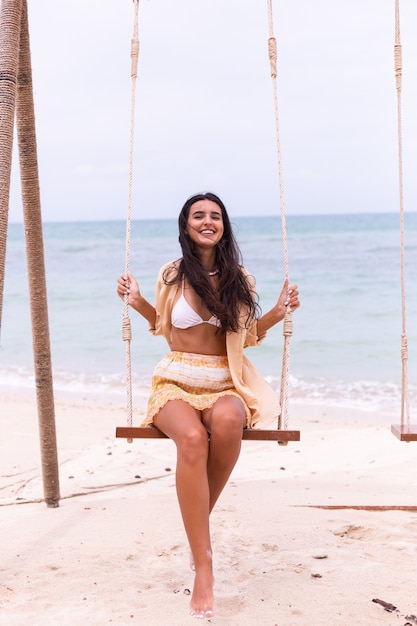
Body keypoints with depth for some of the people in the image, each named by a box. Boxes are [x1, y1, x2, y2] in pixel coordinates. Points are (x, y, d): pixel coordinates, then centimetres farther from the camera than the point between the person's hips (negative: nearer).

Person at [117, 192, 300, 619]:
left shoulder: (239, 279, 8)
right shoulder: (171, 275, 6)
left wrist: (277, 313, 1)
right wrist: (139, 303, 4)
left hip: (226, 383, 1)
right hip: (177, 380, -1)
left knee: (228, 420, -39)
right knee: (192, 437, -38)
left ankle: (199, 522, -16)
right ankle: (203, 567, -33)